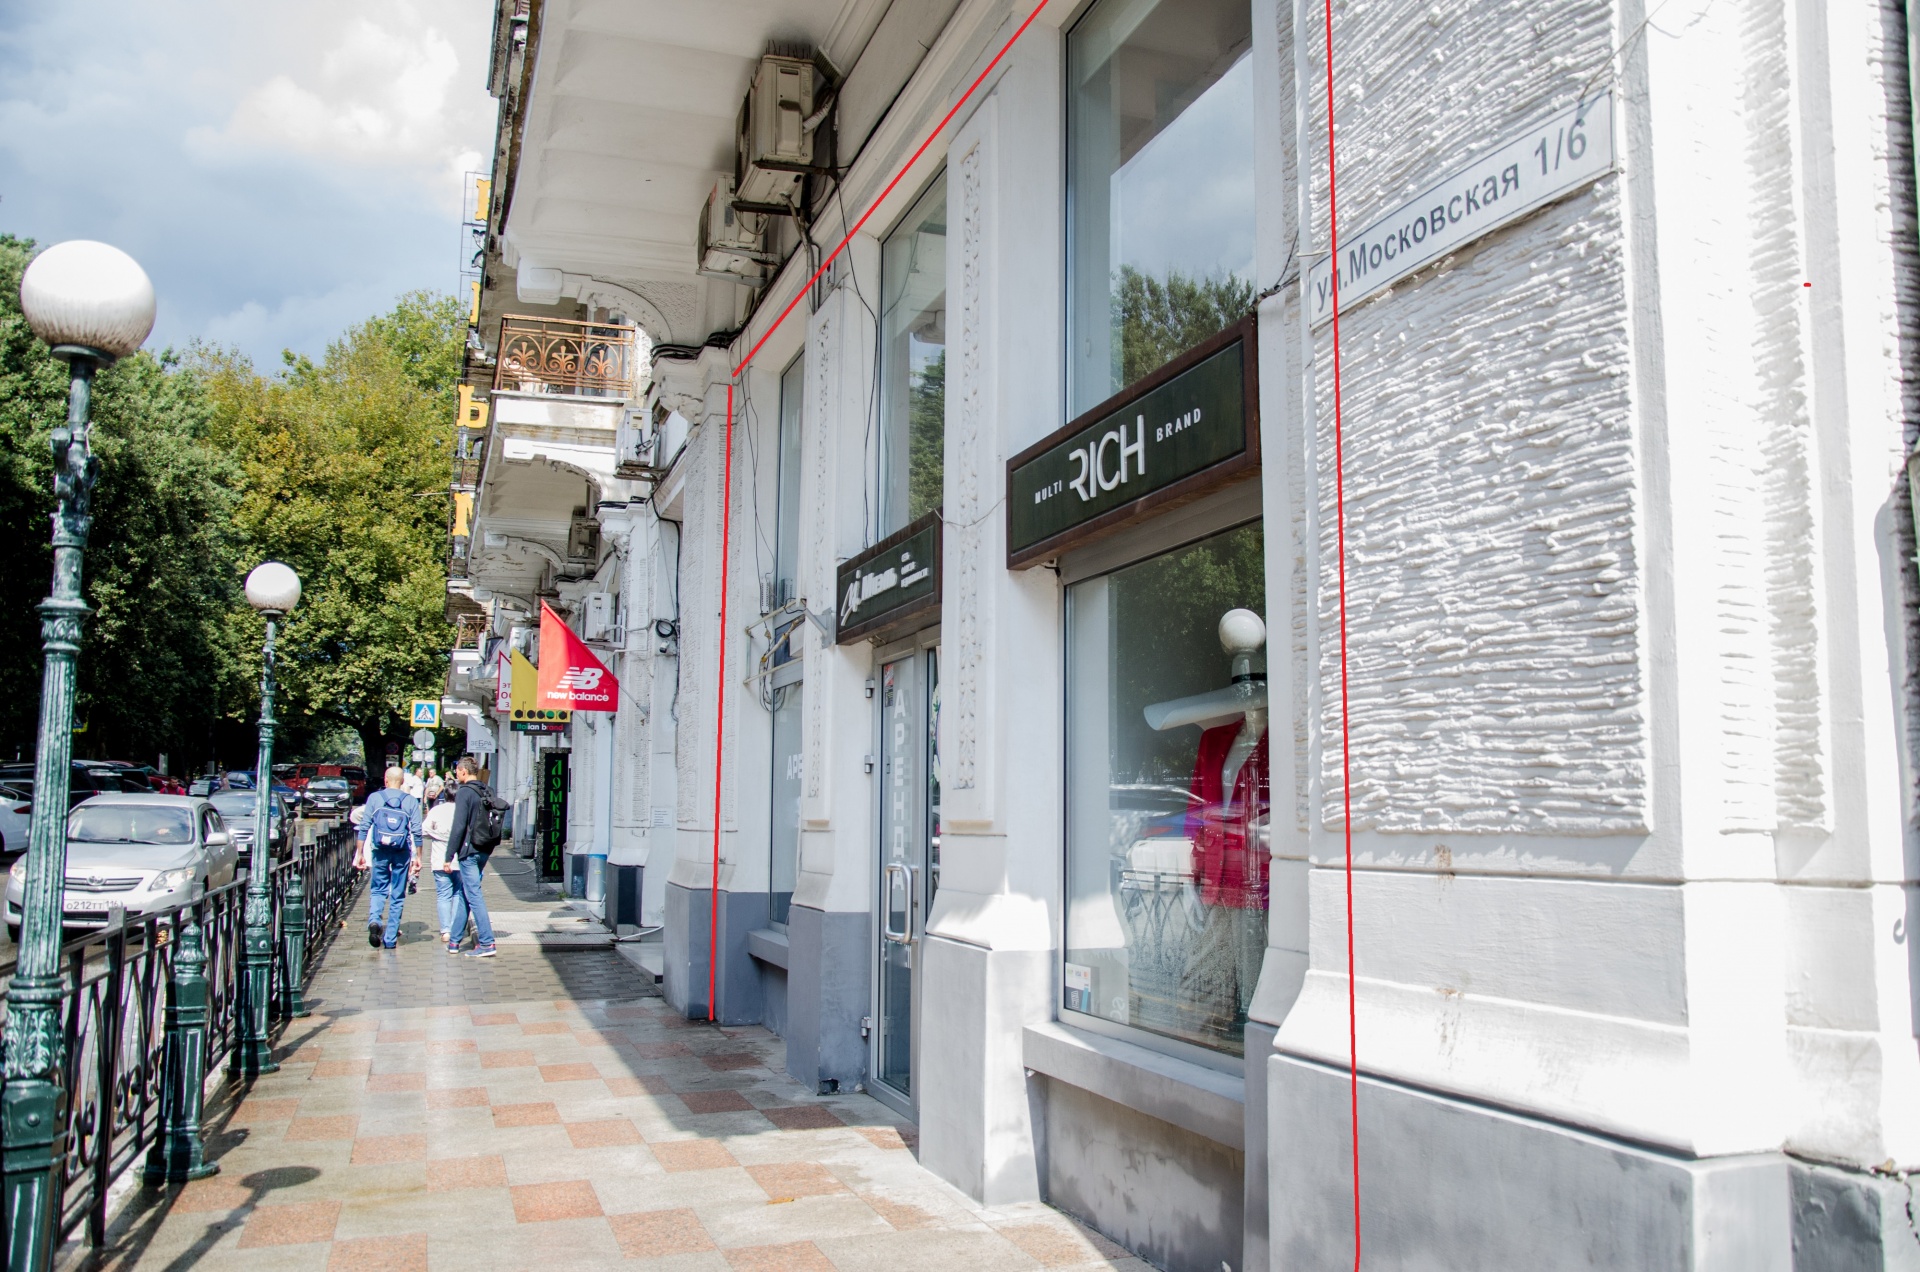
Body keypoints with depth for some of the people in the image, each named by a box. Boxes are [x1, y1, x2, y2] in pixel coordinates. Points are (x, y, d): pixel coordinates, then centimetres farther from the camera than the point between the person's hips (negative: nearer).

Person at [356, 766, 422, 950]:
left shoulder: (374, 798, 0)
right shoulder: (411, 801, 0)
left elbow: (364, 828, -2)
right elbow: (416, 832, -3)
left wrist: (360, 853, 3)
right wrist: (418, 857, 3)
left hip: (380, 852, 0)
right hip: (402, 853, 0)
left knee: (378, 889, 15)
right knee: (397, 896, 8)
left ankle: (374, 920, -14)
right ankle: (390, 939, 10)